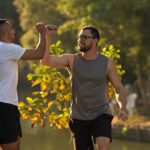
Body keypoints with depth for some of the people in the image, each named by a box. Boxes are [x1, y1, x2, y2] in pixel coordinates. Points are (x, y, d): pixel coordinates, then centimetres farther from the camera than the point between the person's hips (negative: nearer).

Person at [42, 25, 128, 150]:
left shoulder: (107, 63, -2)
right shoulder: (71, 60, 0)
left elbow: (119, 88, 2)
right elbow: (45, 60, -13)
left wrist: (123, 108, -15)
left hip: (101, 115, -2)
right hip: (79, 117, 2)